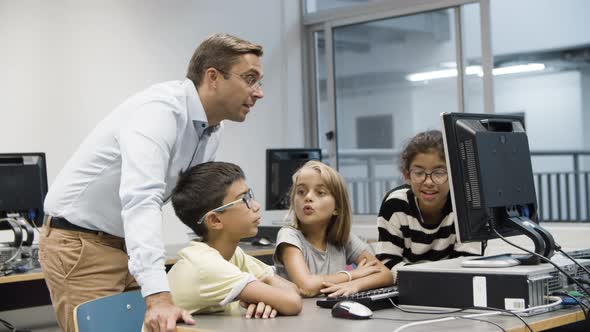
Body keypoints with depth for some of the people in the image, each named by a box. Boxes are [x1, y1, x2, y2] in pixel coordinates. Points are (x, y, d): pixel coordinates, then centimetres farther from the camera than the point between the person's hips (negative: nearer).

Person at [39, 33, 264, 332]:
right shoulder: (159, 110, -26)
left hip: (128, 245, 8)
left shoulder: (213, 128, 3)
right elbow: (140, 200, -40)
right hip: (79, 244, -8)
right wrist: (158, 296, -50)